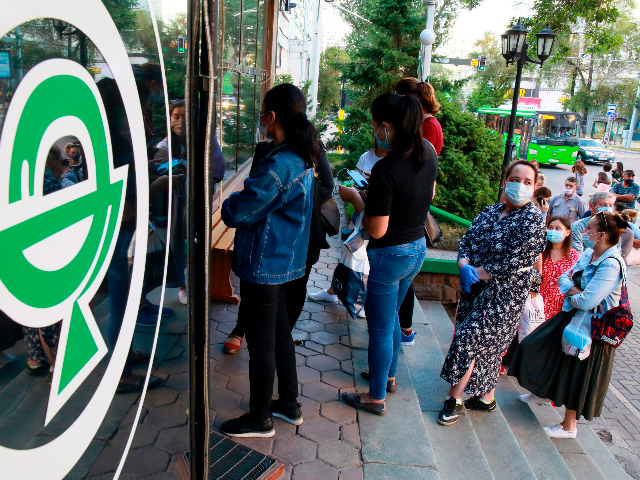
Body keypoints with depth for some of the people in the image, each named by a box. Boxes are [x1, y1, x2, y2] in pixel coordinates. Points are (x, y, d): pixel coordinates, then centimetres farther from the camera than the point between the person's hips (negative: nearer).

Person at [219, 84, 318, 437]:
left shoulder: (278, 166, -25)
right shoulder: (303, 158, 6)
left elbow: (238, 212, -19)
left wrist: (228, 205, 1)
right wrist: (241, 200, 3)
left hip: (263, 265, -10)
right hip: (286, 261, 10)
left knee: (261, 343, 5)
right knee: (280, 333, 21)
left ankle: (259, 419, 24)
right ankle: (289, 404, 37)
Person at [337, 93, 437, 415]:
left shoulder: (386, 169, -28)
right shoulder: (428, 153, -3)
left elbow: (377, 230, -24)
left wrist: (355, 198, -11)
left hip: (391, 255, -8)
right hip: (418, 247, 8)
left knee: (380, 327, 9)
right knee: (391, 316, 26)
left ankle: (376, 397, 27)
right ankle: (388, 374, 45)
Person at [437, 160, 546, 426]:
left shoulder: (533, 222, -12)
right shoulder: (490, 212, 8)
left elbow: (511, 264, -20)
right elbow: (466, 241, 5)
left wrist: (475, 273, -17)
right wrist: (464, 268, -14)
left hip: (502, 297, -6)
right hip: (474, 289, 6)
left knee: (468, 341, -7)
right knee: (486, 346, 16)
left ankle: (454, 400, 9)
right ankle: (487, 398, 33)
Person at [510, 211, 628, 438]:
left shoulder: (611, 265, -27)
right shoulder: (588, 254, 0)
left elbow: (586, 301, -31)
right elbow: (564, 278, 6)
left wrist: (571, 295, -9)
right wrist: (575, 291, -15)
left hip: (592, 326, -9)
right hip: (571, 314, 9)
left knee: (577, 374, 4)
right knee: (535, 346, 19)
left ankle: (569, 426, 23)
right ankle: (543, 388, 44)